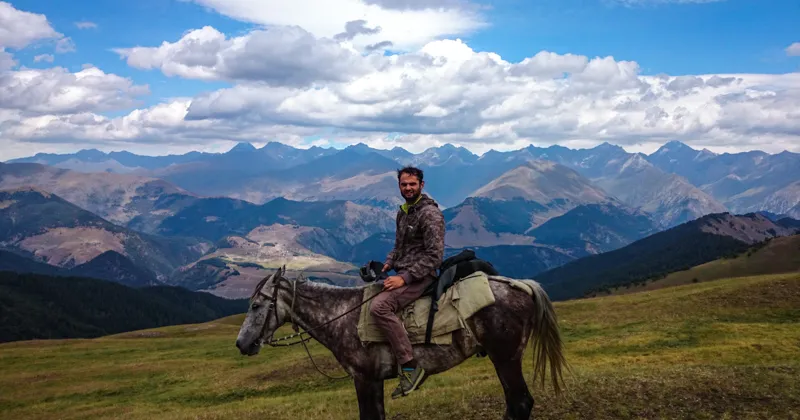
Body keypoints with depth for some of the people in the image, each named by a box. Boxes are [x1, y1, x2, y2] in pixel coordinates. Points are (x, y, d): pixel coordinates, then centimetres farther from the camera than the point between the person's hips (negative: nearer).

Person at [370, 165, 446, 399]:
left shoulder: (430, 213, -14)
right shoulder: (402, 212, 14)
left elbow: (435, 256, -20)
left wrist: (405, 278, -24)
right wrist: (387, 264, 6)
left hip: (420, 277, -10)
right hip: (403, 274, 10)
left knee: (379, 306, -29)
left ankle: (411, 367, -27)